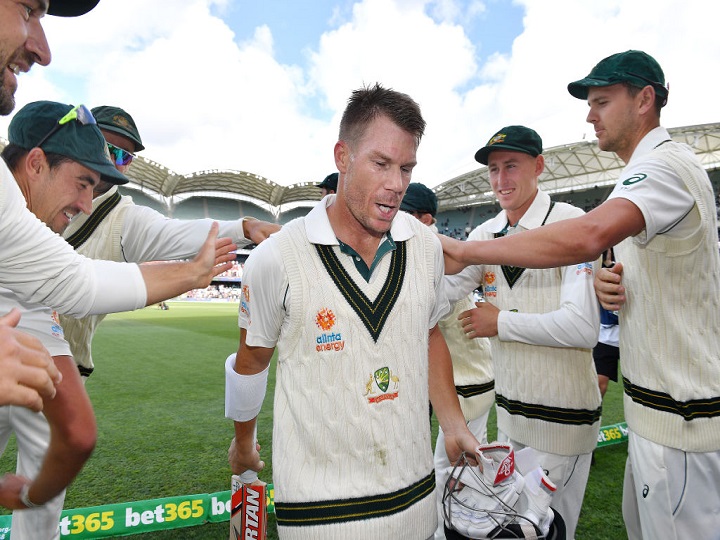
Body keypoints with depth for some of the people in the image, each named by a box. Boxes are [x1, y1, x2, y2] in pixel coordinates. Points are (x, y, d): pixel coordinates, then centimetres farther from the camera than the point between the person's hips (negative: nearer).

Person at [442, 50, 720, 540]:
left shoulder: (666, 163, -18)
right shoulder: (652, 169, 16)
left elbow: (586, 236, -40)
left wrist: (466, 252, -32)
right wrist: (608, 284, -3)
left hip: (680, 414, -10)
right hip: (656, 400, 10)